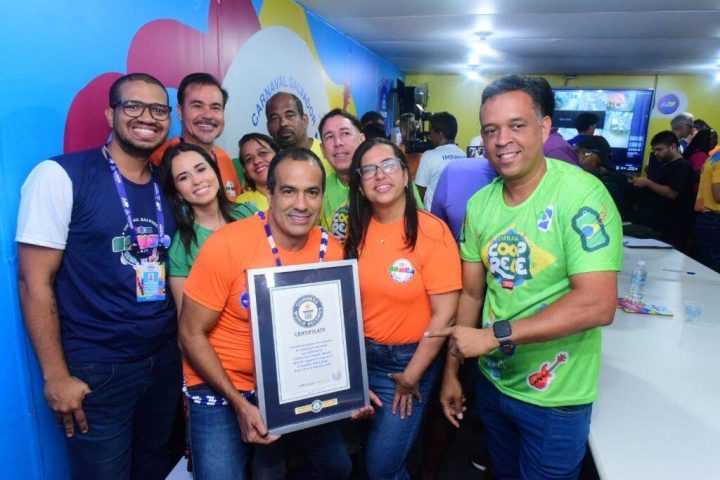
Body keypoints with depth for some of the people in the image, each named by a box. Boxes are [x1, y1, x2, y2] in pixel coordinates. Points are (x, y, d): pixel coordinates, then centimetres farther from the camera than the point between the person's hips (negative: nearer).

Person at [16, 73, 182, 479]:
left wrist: (185, 347, 6)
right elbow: (35, 282, -12)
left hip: (166, 360, 5)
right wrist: (56, 376, -13)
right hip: (96, 370, -5)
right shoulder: (60, 176, -11)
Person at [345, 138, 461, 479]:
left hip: (409, 358, -5)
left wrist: (411, 376, -12)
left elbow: (444, 313, -17)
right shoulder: (357, 232, -2)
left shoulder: (432, 232, -17)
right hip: (360, 354, 5)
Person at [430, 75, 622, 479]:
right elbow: (472, 293, 2)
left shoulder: (582, 195, -21)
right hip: (492, 381, 5)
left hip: (555, 397, -5)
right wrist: (452, 370, 4)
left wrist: (494, 335, -26)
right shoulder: (479, 204, -3)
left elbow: (598, 304, -28)